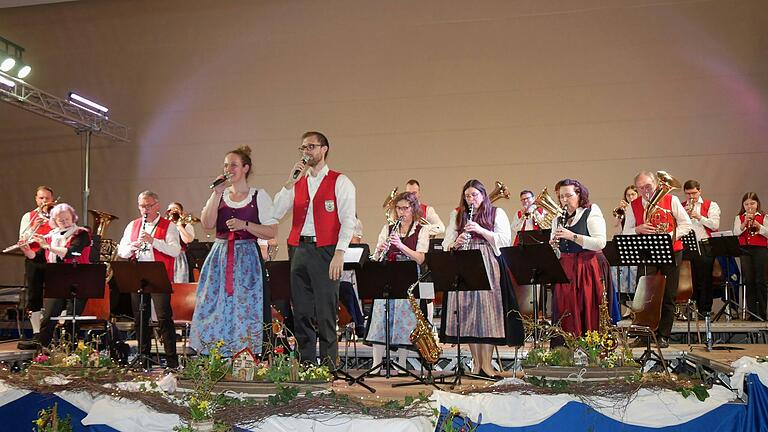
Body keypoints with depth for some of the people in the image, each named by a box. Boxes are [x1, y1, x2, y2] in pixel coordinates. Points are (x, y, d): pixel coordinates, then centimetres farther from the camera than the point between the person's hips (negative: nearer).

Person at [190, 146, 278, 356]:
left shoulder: (259, 196, 2)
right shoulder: (219, 194, 12)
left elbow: (272, 232, -4)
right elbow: (207, 224, -3)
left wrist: (245, 224, -15)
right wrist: (217, 193, -6)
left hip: (247, 259, -3)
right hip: (219, 258, 4)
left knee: (245, 311, -4)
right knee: (216, 308, 2)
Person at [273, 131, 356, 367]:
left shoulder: (340, 182, 2)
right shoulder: (297, 182, 17)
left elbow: (348, 221, -6)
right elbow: (275, 213, 6)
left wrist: (339, 254, -15)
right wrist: (290, 182, -2)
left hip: (325, 251, -5)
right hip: (298, 249, 5)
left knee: (326, 313, -4)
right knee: (301, 313, 8)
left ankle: (328, 367, 4)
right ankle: (305, 365, 16)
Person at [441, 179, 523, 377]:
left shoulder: (497, 213, 10)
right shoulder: (456, 215, 16)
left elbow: (505, 240, -1)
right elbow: (447, 245, 13)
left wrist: (480, 230, -10)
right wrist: (456, 243, -10)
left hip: (489, 268, -2)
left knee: (487, 311, -8)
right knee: (468, 312, 0)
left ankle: (486, 363, -3)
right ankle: (476, 362, 8)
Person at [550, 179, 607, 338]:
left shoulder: (591, 213, -2)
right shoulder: (560, 218, 16)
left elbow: (600, 243, -15)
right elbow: (554, 247, 24)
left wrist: (572, 236, -19)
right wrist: (553, 243, 0)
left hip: (585, 270, -5)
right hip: (564, 270, 6)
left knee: (585, 315, -6)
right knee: (564, 315, 3)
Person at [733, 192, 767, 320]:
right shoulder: (739, 218, 13)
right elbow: (736, 233, -1)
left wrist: (757, 224, -14)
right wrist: (745, 222, -12)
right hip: (745, 250, 2)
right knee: (748, 281, 1)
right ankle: (752, 312, 7)